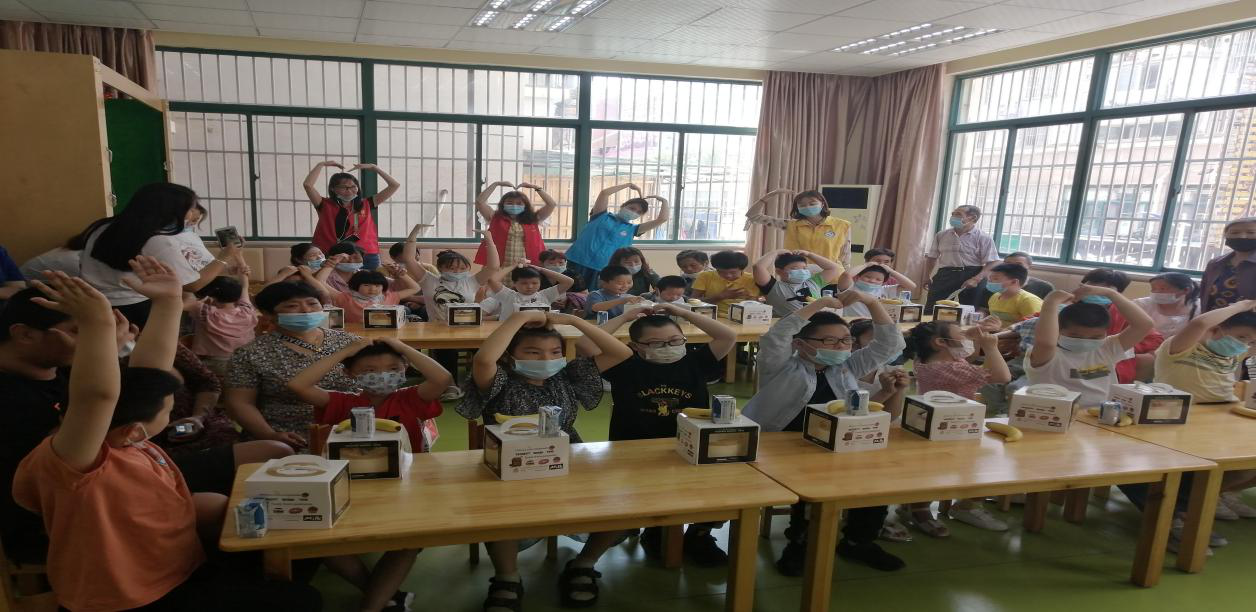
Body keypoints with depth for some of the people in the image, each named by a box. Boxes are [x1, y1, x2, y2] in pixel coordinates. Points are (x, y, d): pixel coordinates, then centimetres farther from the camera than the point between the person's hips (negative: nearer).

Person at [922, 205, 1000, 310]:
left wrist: (976, 279, -22)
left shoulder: (983, 238, -4)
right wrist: (926, 277, 7)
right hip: (944, 276, 3)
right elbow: (931, 257, 18)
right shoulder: (941, 235, 10)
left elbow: (993, 263, -10)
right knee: (932, 311, -3)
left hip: (970, 277, -3)